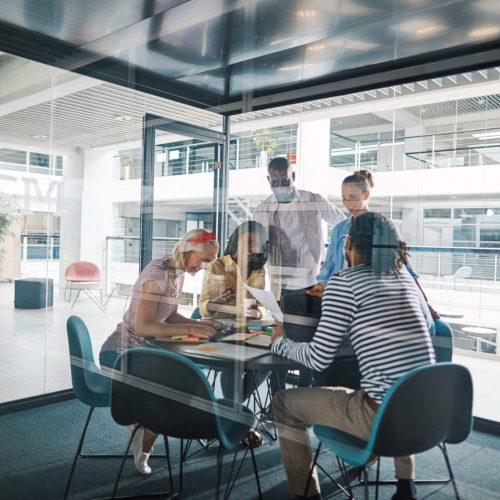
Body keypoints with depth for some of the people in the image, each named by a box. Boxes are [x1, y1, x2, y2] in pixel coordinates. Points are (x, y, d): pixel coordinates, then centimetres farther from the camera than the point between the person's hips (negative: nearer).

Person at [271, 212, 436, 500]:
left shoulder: (344, 282, -7)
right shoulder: (405, 278, 12)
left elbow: (319, 359, -9)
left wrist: (280, 342, 11)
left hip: (385, 415, -7)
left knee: (284, 403, 10)